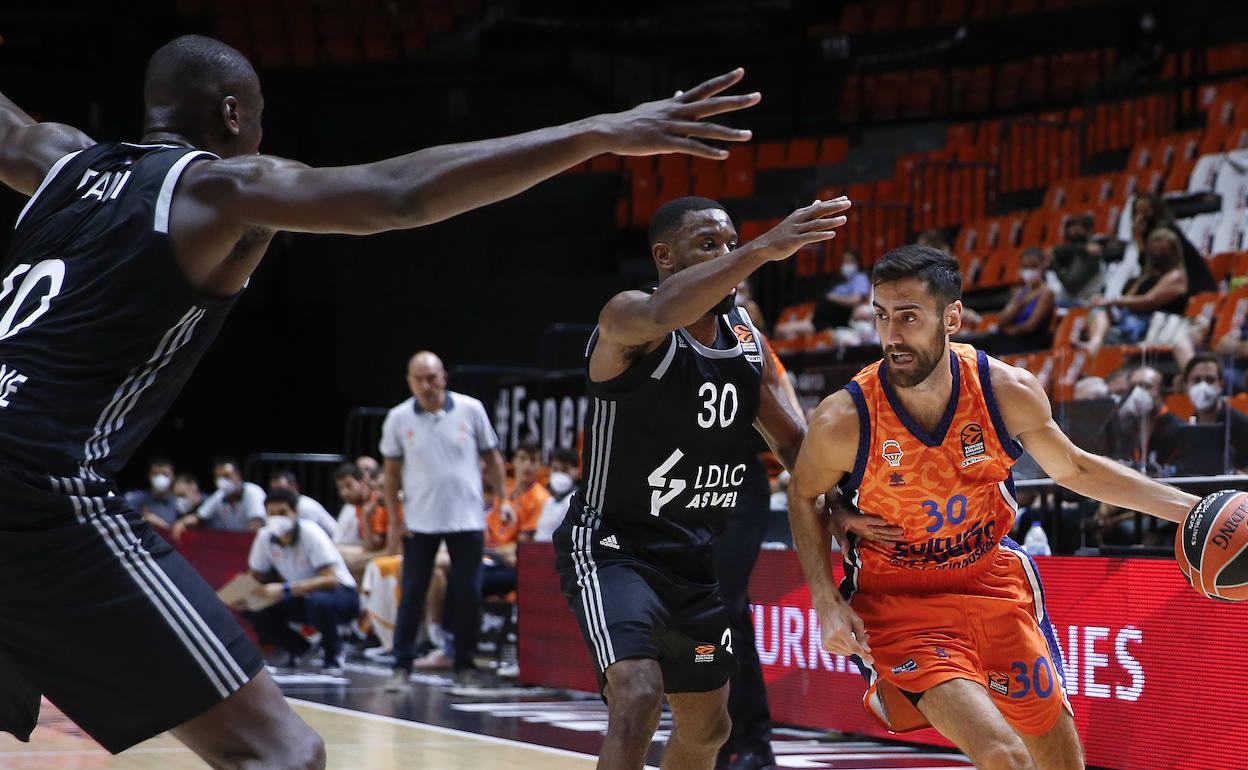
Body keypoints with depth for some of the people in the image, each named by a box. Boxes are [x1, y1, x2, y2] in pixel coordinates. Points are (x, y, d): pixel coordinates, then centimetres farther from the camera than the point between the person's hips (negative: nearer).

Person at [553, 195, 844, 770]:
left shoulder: (746, 338, 3)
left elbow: (795, 441, 8)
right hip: (612, 547, -8)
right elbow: (658, 315, -45)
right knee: (637, 700, -28)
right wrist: (762, 251, -57)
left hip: (697, 559, 8)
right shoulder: (628, 319, -19)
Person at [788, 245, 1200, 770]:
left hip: (993, 582, 4)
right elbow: (803, 496, -1)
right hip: (898, 603, -4)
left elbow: (1073, 470, 3)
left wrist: (1190, 507, -1)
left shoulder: (1009, 391, -15)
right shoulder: (843, 420, -22)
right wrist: (826, 602, -11)